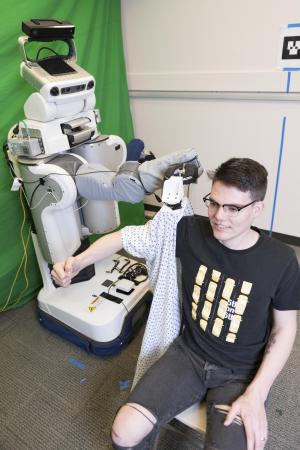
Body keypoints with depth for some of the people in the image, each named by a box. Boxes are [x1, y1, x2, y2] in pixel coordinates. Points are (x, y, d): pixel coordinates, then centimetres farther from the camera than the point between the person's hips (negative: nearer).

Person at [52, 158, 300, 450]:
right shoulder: (191, 231, -13)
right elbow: (126, 237, -11)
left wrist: (256, 393, -14)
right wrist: (78, 262, -27)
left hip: (241, 373, 0)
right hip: (188, 353, 1)